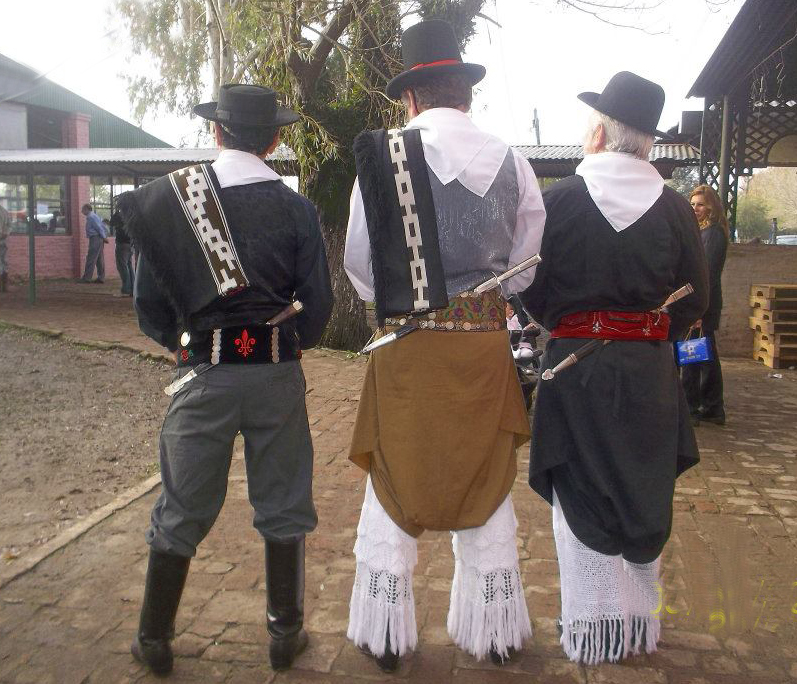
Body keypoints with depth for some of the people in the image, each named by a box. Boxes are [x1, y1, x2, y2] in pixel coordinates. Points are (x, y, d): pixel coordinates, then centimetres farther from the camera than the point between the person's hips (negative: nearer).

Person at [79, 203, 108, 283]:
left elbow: (99, 227, -17)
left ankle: (87, 278, -9)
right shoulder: (94, 216, 20)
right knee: (100, 259, 8)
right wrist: (104, 236, 13)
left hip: (95, 239, -10)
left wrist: (104, 237, -12)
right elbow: (102, 226, 19)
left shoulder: (91, 217, -11)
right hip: (100, 239, 10)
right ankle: (101, 278, 9)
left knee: (91, 259, -9)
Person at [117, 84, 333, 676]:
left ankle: (155, 641, 28)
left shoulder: (170, 199, -2)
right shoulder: (296, 209, -3)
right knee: (282, 507, 14)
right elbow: (318, 305, -3)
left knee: (182, 511, 13)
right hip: (277, 375, 0)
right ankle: (286, 634, 27)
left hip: (204, 374, 0)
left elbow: (150, 303, -1)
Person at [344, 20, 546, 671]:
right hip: (487, 348, 3)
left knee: (393, 492, 12)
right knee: (488, 491, 16)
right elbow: (528, 267, 5)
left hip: (406, 349, -2)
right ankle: (496, 631, 30)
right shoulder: (511, 163, 1)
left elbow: (360, 265, -3)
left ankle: (386, 637, 24)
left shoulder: (382, 156, -7)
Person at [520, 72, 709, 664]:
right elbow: (695, 300, 1)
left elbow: (531, 287, -5)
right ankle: (640, 624, 32)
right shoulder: (674, 207, -4)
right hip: (650, 371, 3)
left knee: (582, 498, 10)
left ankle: (592, 631, 19)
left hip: (575, 366, -2)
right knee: (643, 494, 16)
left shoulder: (559, 199, -10)